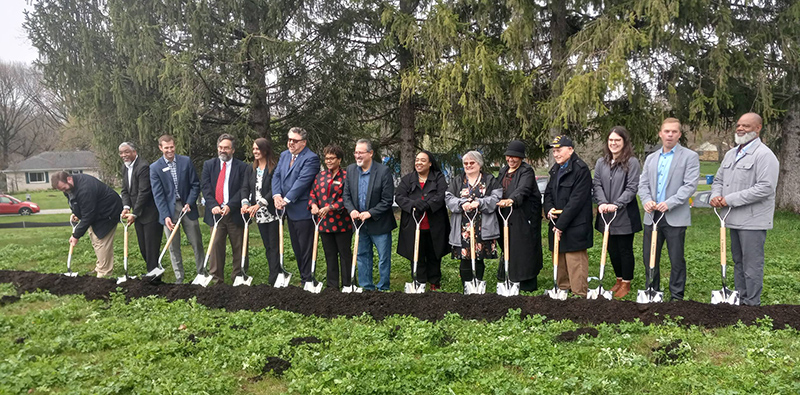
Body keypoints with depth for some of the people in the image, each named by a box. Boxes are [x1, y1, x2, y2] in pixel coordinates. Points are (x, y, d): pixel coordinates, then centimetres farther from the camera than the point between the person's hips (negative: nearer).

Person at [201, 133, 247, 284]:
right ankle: (216, 278, 8)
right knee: (216, 244, 1)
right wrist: (213, 205, -12)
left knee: (239, 246, 5)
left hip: (235, 213, -1)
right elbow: (205, 187, 2)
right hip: (216, 212, 1)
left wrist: (230, 206, -16)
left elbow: (242, 190, -4)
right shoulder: (209, 165, 10)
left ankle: (238, 276, 15)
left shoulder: (242, 167, 2)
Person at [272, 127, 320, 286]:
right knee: (296, 248, 16)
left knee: (305, 248, -1)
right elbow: (276, 175, 6)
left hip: (302, 211, -8)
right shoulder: (284, 155, 13)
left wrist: (286, 200, -21)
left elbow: (302, 181, -21)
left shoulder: (311, 158, -14)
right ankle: (303, 277, 26)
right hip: (289, 210, 8)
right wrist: (277, 195, -11)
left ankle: (307, 281, 7)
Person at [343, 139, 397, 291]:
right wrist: (351, 210, -12)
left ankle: (383, 288, 19)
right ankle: (366, 287, 28)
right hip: (360, 222, 5)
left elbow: (387, 200, -15)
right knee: (362, 256, 15)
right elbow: (347, 195, 6)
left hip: (379, 223, -5)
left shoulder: (383, 171, -15)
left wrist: (370, 213, -20)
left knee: (384, 258, 5)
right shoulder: (350, 170, 1)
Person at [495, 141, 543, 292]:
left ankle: (528, 284, 4)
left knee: (525, 248, -4)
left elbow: (523, 190, -28)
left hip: (525, 216, -7)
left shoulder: (527, 171, -10)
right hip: (507, 216, 7)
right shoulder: (503, 171, 16)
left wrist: (511, 200, -45)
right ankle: (509, 278, 23)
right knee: (509, 248, 12)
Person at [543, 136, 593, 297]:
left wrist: (561, 225, -17)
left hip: (574, 228, -8)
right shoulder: (556, 169, 15)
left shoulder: (581, 169, -12)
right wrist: (549, 208, -1)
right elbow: (548, 192, 22)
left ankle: (580, 294, 3)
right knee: (560, 259, 15)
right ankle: (562, 289, 27)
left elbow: (576, 200, -17)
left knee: (575, 262, -5)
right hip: (558, 225, 8)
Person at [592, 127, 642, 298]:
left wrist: (616, 204, -21)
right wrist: (602, 202, -14)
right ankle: (619, 279, 31)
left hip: (625, 215, -5)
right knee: (612, 249, 14)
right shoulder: (601, 162, 7)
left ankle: (626, 283, 20)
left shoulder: (632, 162, -8)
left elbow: (632, 188, -12)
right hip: (606, 214, 5)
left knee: (625, 249, 6)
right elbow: (597, 184, 3)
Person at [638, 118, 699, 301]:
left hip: (675, 217, -5)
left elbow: (690, 185, -10)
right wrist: (646, 200, -8)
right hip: (652, 216, 5)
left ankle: (676, 296, 14)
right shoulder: (651, 158, 15)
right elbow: (643, 183, 12)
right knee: (649, 257, 10)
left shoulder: (690, 156, -1)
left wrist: (669, 203, -20)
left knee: (677, 260, 2)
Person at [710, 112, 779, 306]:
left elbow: (766, 188, -20)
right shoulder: (730, 154, 15)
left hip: (752, 220, -8)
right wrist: (716, 195, -2)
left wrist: (730, 199, -19)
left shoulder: (764, 155, -11)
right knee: (738, 263, 17)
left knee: (752, 265, -2)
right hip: (734, 219, 8)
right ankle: (740, 300, 28)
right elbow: (718, 179, 21)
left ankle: (752, 304, 7)